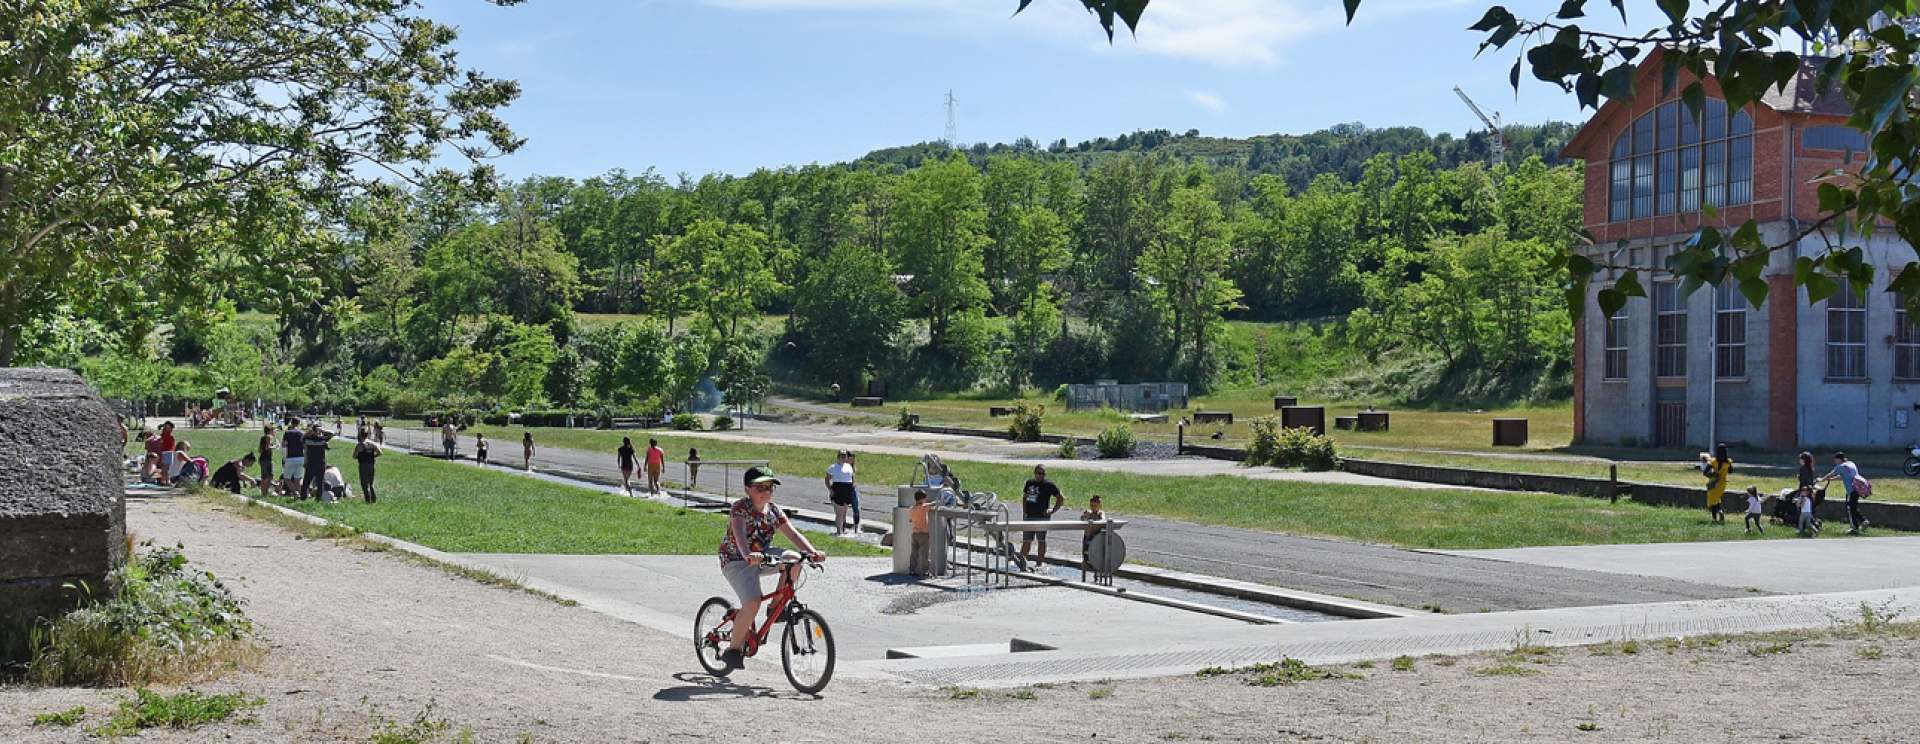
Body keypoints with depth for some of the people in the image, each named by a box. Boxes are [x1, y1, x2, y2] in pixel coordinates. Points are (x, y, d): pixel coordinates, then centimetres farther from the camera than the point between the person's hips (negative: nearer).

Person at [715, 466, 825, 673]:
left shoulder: (774, 512, 2)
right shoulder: (740, 508, -17)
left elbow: (793, 534, -7)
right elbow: (740, 534, -34)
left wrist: (812, 552, -24)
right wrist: (748, 555, -54)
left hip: (763, 556, 6)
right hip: (737, 561, -6)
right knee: (753, 603, -26)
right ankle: (733, 649, -9)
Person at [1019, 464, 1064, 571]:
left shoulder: (1048, 485, -4)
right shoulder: (1029, 482, 11)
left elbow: (1061, 498, -4)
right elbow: (1024, 497, 23)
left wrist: (1052, 510, -9)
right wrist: (1024, 511, 13)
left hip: (1042, 517, -5)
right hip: (1029, 516, 5)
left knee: (1042, 540, 0)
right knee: (1026, 540, 9)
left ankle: (1038, 564, 3)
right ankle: (1021, 560, 15)